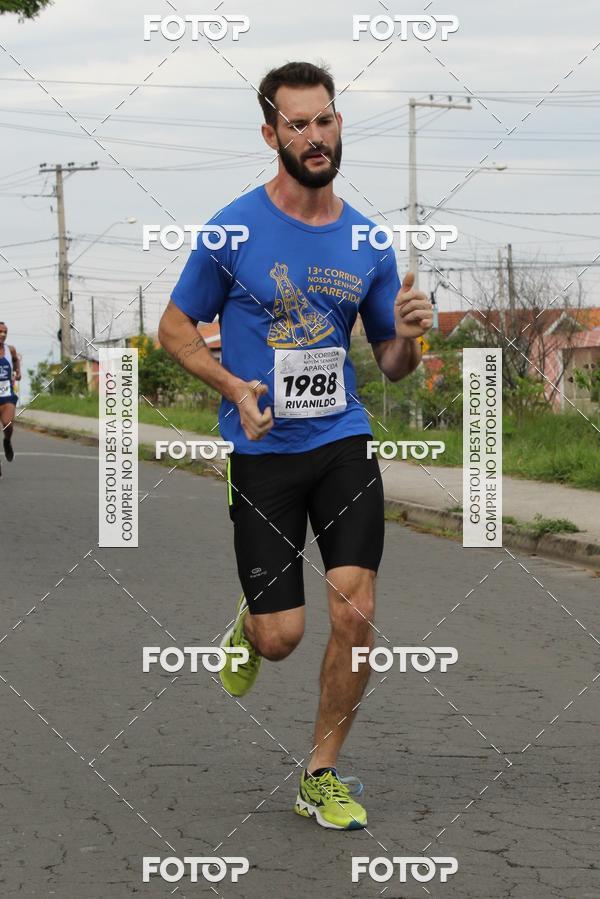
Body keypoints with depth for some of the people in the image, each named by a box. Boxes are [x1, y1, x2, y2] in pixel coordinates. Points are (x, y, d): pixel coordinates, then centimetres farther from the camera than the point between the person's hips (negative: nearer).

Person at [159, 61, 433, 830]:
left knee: (355, 613, -9)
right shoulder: (233, 231, -6)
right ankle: (247, 625, 37)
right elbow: (174, 331, 3)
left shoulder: (367, 242, 5)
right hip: (262, 451, -2)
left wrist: (407, 338, -10)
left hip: (344, 442, 3)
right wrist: (236, 387, -14)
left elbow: (392, 364, 14)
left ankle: (322, 778, 10)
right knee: (282, 637, -2)